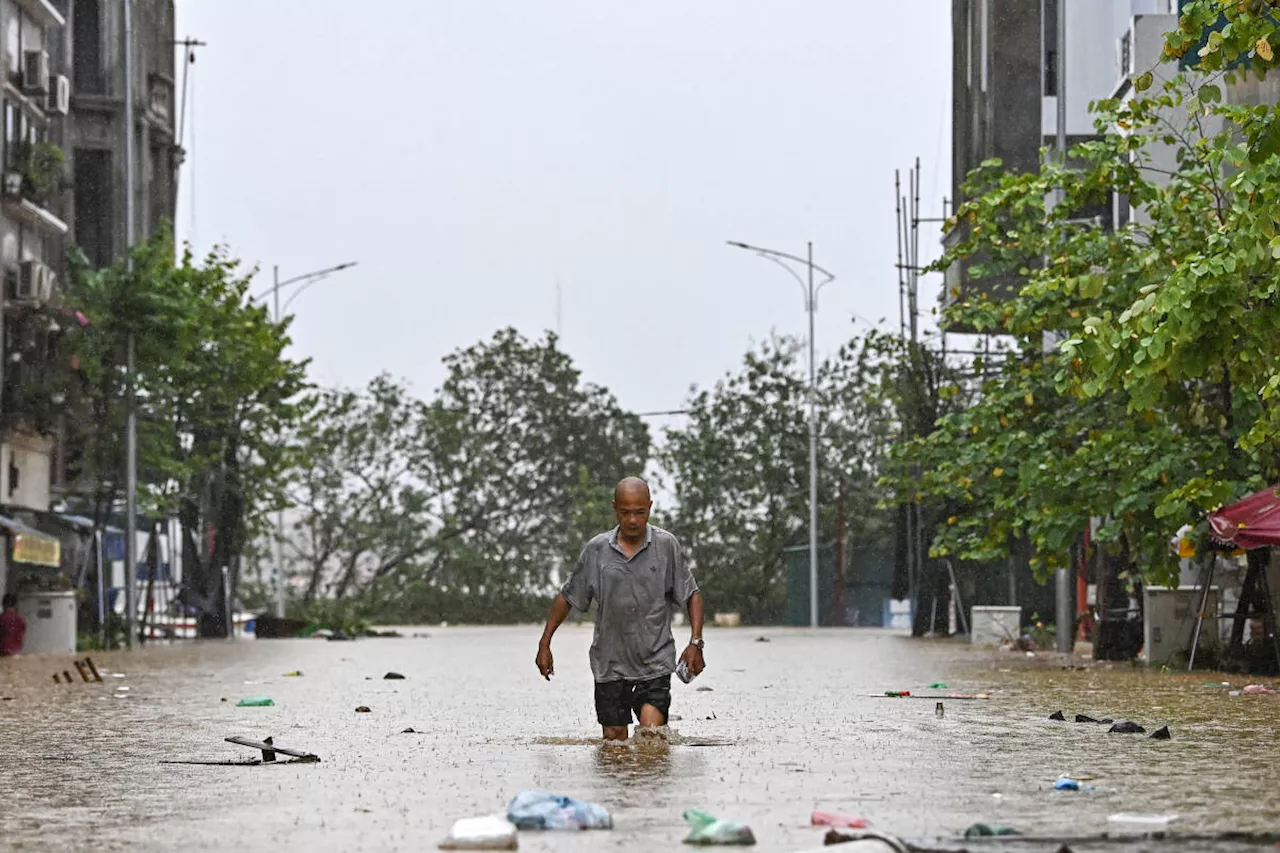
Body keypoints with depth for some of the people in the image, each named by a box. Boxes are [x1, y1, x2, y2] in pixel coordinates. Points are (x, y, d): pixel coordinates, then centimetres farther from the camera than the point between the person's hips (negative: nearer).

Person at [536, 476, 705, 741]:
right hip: (610, 663, 2)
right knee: (614, 740, 3)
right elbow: (568, 597, 12)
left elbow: (691, 595, 5)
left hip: (655, 661, -2)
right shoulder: (597, 550, 1)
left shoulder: (666, 545, -2)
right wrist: (544, 644, 10)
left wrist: (695, 643, -7)